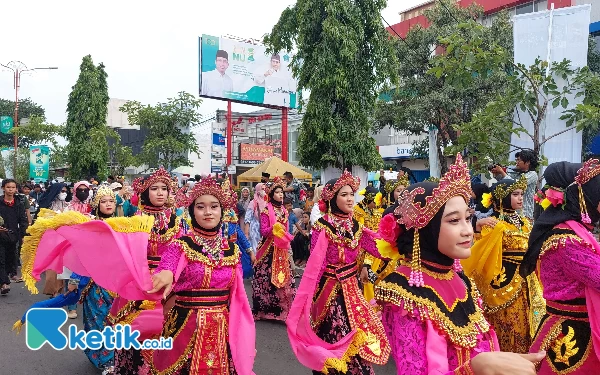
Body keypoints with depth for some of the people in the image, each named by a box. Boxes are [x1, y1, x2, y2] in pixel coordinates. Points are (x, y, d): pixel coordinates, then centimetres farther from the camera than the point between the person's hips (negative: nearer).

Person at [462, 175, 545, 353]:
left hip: (528, 282, 7)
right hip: (506, 282, -7)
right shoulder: (494, 224, -12)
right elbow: (481, 254, -24)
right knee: (509, 327, 2)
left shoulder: (525, 222, 10)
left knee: (527, 326, 16)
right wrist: (478, 230, -37)